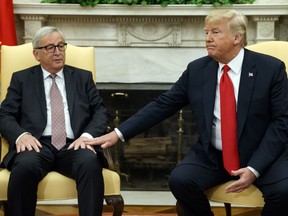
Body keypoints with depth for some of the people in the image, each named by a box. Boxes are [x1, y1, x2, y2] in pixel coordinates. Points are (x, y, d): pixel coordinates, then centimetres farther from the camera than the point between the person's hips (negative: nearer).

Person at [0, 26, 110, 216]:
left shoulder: (83, 77, 21)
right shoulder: (21, 79, 18)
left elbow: (101, 113, 13)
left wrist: (88, 135, -9)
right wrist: (21, 135, -13)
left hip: (74, 145, 1)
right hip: (38, 144, -1)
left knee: (90, 163, -35)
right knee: (25, 166, -37)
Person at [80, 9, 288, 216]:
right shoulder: (197, 69, 2)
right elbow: (162, 105, 3)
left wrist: (254, 168, -19)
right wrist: (119, 133, -7)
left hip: (263, 156, -2)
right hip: (211, 155, 3)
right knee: (179, 179, -24)